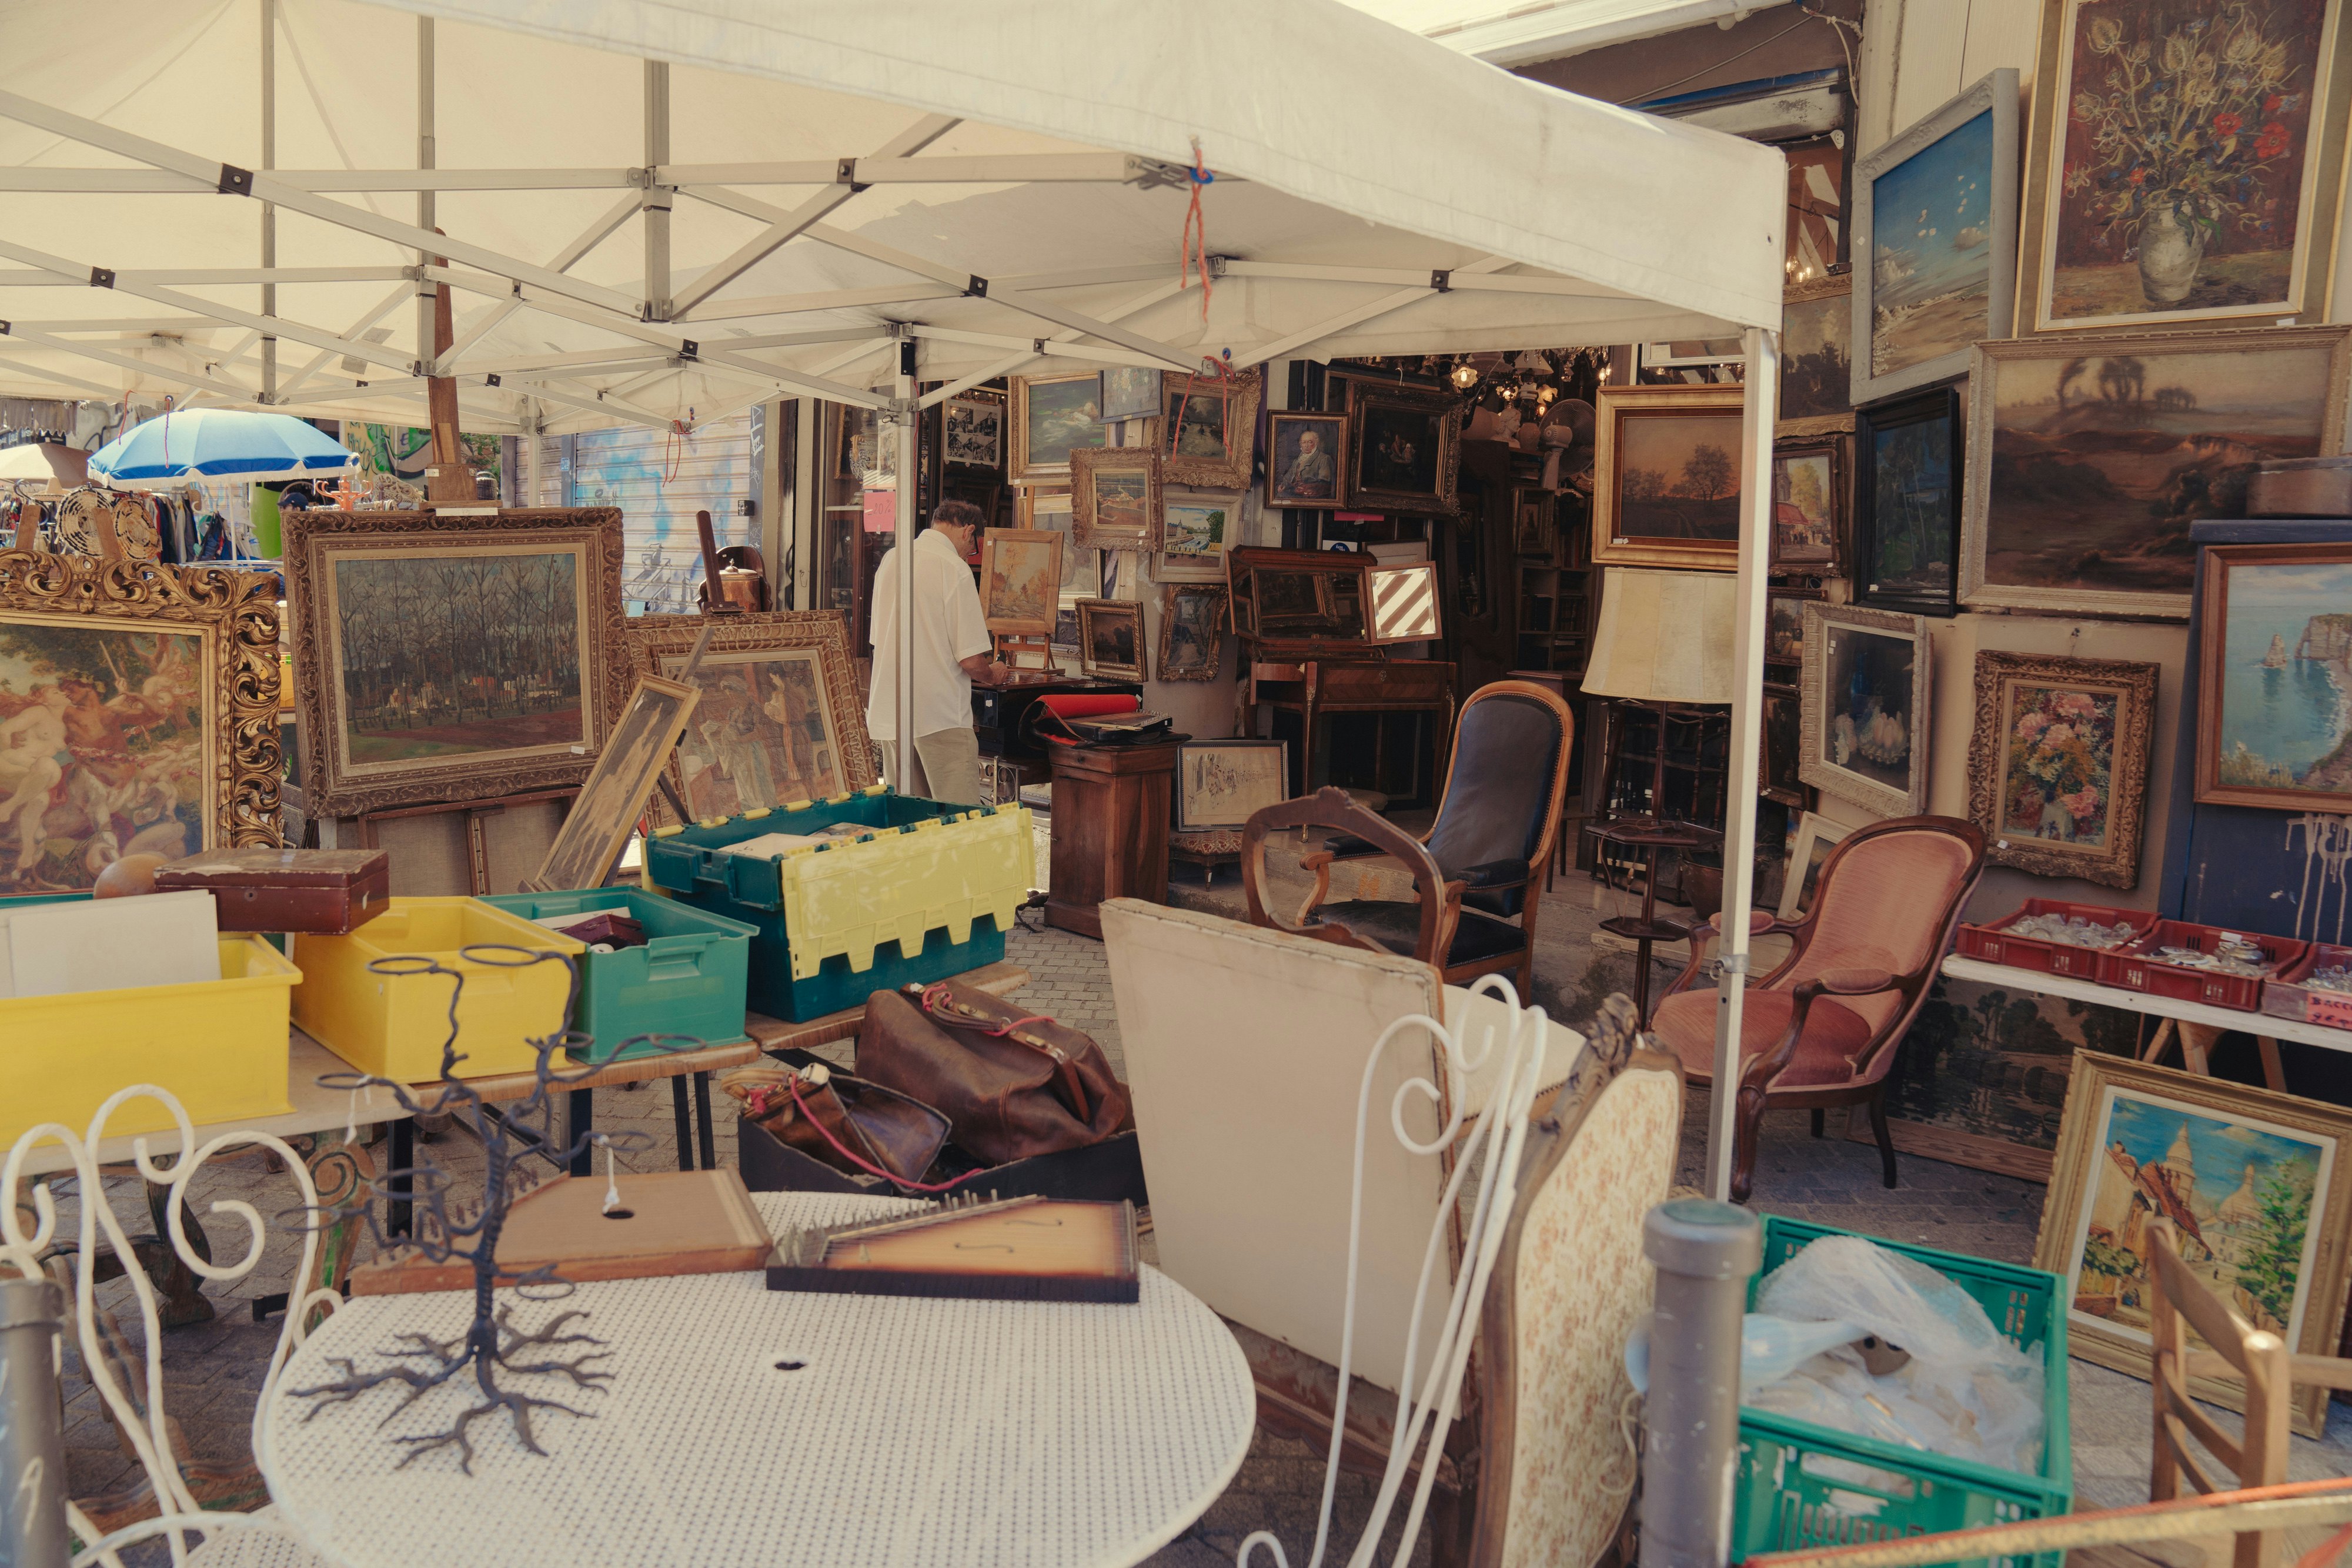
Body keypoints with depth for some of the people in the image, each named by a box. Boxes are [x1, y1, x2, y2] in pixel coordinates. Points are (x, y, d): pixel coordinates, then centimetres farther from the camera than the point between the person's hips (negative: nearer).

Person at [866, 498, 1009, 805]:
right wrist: (993, 676, 8)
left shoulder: (890, 560, 9)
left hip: (887, 711, 7)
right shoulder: (955, 569, -12)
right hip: (941, 716, -7)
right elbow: (971, 661, -15)